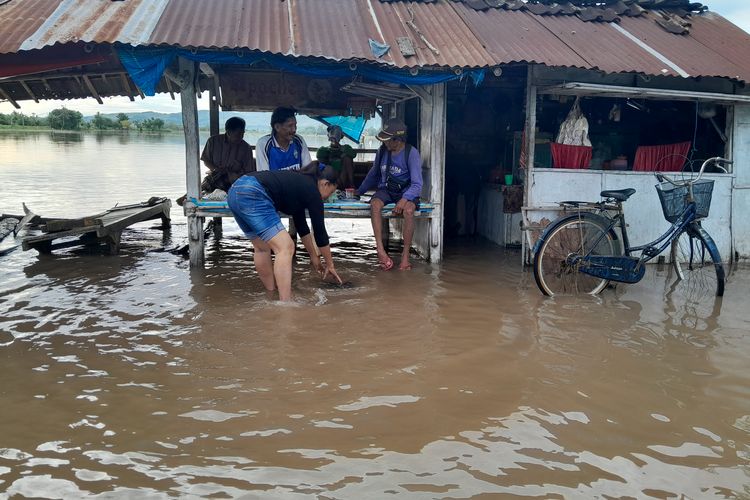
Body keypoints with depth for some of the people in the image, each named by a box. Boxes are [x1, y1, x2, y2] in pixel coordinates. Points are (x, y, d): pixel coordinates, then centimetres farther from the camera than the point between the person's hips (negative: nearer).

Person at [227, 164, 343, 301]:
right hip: (252, 194, -10)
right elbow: (319, 231, 8)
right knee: (285, 248, -11)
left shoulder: (299, 184, 28)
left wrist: (314, 257, 40)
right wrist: (330, 265, 20)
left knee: (262, 248, 23)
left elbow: (302, 226, 34)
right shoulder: (312, 191, 4)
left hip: (235, 191, 10)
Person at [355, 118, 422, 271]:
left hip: (406, 191, -3)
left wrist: (404, 199, -32)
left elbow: (417, 184, -16)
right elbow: (373, 174, 19)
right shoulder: (382, 151, 2)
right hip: (385, 190, 3)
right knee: (375, 204, -31)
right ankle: (380, 250, -37)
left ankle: (405, 255, -27)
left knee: (408, 210, -36)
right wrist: (359, 191, 23)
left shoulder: (411, 153, -12)